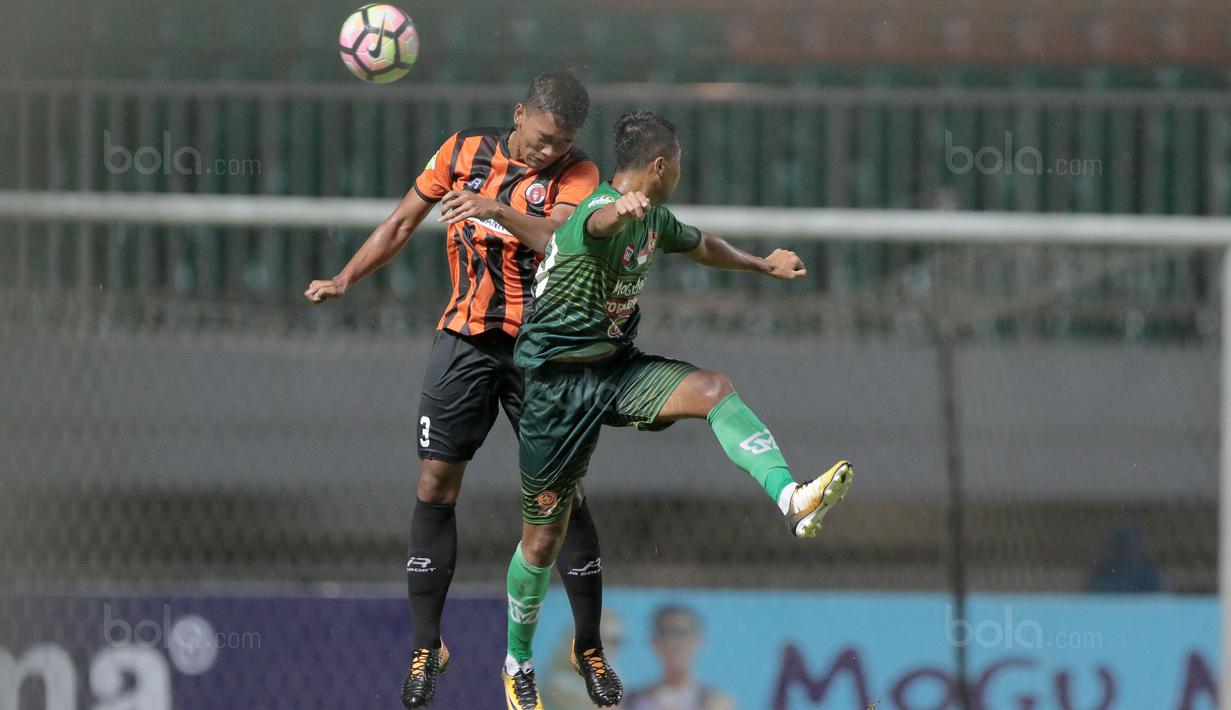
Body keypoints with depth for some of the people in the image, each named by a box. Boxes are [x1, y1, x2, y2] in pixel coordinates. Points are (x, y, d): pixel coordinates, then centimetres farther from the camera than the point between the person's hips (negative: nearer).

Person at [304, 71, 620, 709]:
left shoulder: (576, 173, -5)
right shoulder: (465, 152, 3)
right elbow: (402, 223, 14)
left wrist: (499, 210, -38)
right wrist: (345, 280, 8)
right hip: (465, 339, 2)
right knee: (435, 487, -3)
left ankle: (590, 647, 9)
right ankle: (425, 649, 4)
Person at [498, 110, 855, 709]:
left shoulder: (654, 219, 7)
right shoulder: (604, 213, -22)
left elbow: (700, 245, 30)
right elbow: (598, 223, -50)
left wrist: (763, 265, 45)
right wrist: (622, 209, -75)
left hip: (617, 367, 7)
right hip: (557, 384, -7)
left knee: (713, 389, -23)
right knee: (543, 539, 3)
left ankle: (790, 500, -42)